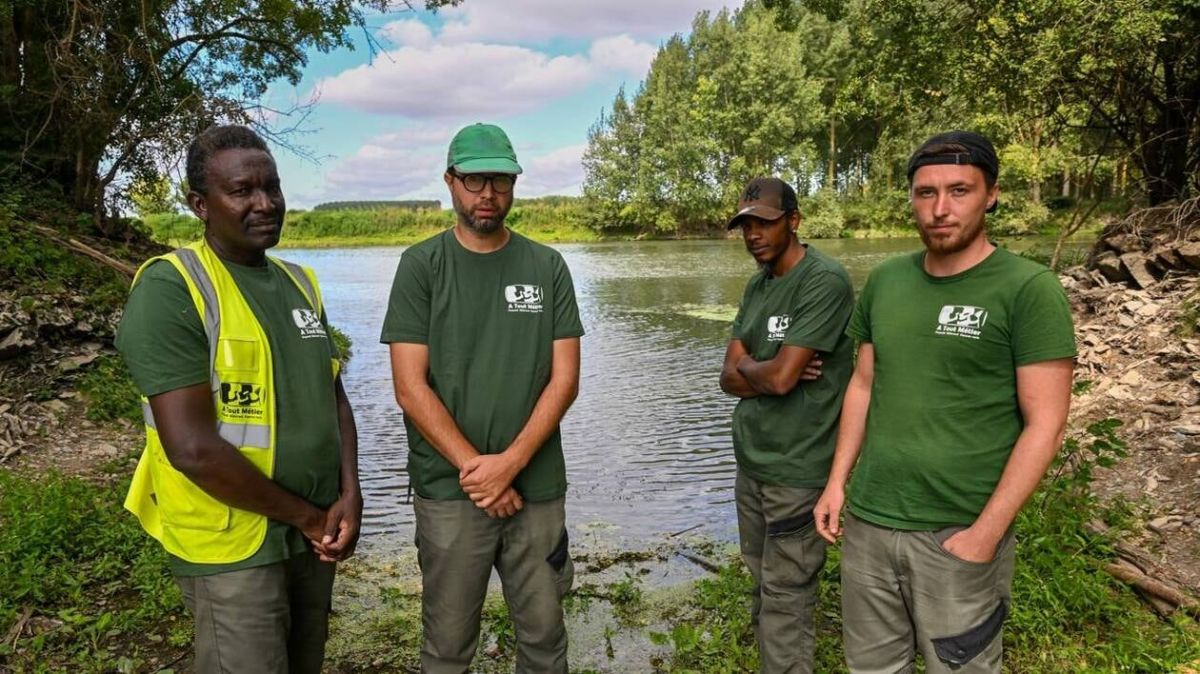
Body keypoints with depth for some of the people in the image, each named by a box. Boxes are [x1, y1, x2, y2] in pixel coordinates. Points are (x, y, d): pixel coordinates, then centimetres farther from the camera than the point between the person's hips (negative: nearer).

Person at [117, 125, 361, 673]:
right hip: (233, 546, -7)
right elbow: (193, 449, -23)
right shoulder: (170, 287, -16)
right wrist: (304, 514, -13)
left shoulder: (298, 283, 6)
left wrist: (349, 495, -5)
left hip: (313, 536, 7)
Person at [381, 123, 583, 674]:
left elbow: (564, 379, -1)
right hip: (448, 489, -1)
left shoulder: (547, 267, 3)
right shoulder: (421, 266, -2)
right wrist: (475, 469, -12)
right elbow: (410, 389, -7)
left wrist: (509, 463, -12)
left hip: (537, 486, 2)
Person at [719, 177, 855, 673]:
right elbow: (729, 379, 5)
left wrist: (746, 367, -3)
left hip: (795, 470, -8)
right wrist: (766, 370, -14)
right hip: (751, 461, 8)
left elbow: (779, 377, -22)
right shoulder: (757, 285, 9)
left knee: (786, 598, 3)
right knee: (763, 582, 21)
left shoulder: (824, 281, -17)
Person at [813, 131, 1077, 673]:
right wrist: (836, 482, 6)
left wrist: (986, 532, -15)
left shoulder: (1029, 289, -10)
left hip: (959, 534, -4)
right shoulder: (884, 281, 5)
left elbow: (1045, 423, -12)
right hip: (867, 521, 5)